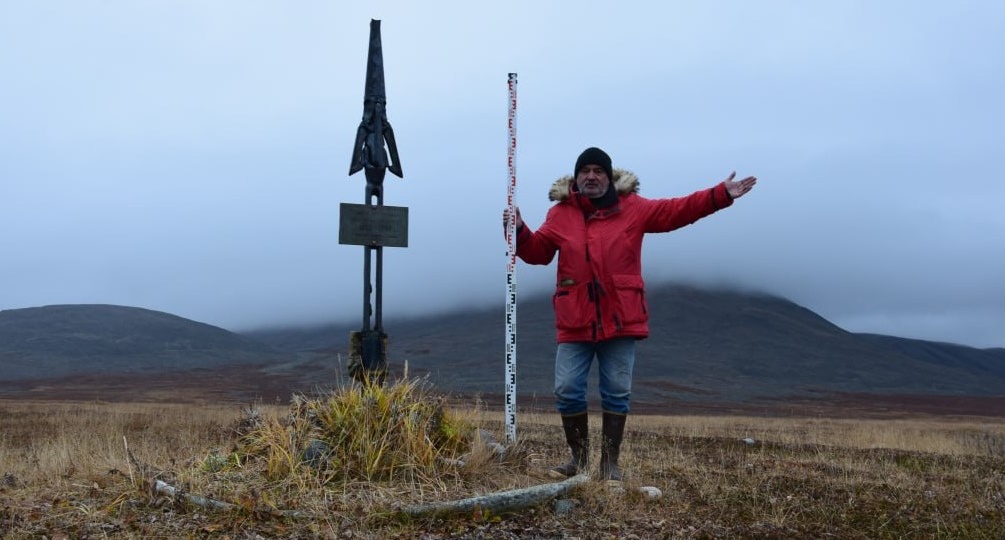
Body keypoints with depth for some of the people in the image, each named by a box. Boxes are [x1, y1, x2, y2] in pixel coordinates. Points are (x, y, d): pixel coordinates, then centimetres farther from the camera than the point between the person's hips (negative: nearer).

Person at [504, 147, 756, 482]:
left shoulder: (632, 208, 3)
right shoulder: (561, 213, 5)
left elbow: (677, 210, 2)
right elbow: (537, 251, 9)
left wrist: (720, 195, -5)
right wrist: (519, 232, -10)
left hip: (620, 318, 0)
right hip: (575, 320, 1)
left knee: (616, 392, 5)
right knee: (567, 390, 1)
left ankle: (610, 463, 16)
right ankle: (579, 458, 19)